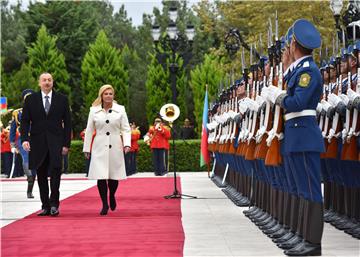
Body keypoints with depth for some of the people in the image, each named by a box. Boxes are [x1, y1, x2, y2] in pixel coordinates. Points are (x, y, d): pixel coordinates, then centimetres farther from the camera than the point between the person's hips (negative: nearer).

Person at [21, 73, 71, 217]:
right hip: (38, 143, 2)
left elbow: (67, 123, 7)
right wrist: (25, 139, -10)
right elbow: (25, 121, 5)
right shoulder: (30, 100, 8)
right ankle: (45, 206, 12)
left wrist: (66, 144, 0)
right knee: (41, 176, 5)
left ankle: (54, 204, -6)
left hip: (56, 142, -1)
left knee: (56, 171, -15)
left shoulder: (62, 99, 7)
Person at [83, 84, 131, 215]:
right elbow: (89, 130, 8)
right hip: (100, 148, 0)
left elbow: (126, 129, 4)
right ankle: (105, 204, 4)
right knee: (101, 176, -7)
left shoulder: (120, 109, 5)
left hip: (115, 148, 0)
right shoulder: (94, 110, 5)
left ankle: (112, 196, 33)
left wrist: (127, 144, -10)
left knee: (114, 176, 4)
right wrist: (86, 148, 7)